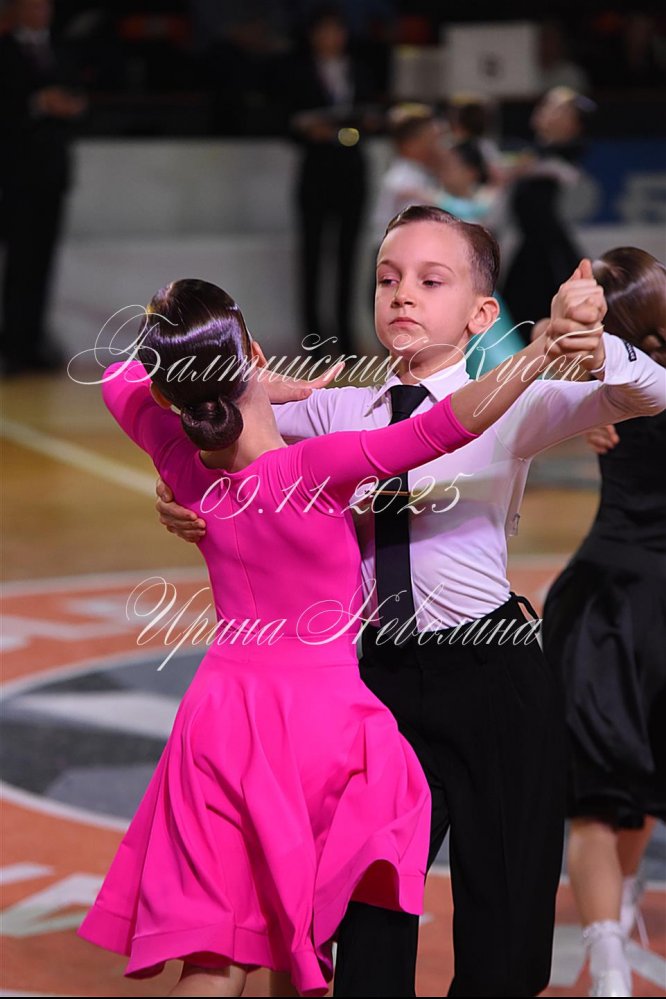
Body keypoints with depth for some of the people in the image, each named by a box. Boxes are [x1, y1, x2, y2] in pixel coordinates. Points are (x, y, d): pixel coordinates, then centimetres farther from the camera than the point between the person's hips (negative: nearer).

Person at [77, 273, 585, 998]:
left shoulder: (185, 465, -4)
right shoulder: (312, 469, -19)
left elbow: (121, 376, 15)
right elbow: (440, 429, -27)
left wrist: (273, 390, 15)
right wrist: (538, 355, -28)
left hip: (225, 707, 3)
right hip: (322, 712, -3)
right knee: (304, 937, 15)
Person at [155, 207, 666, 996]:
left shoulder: (509, 405, -6)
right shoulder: (340, 410, 4)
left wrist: (587, 337, -37)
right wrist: (180, 499, -8)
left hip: (494, 680, -3)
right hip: (383, 675, 3)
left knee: (504, 927, 7)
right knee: (371, 923, 8)